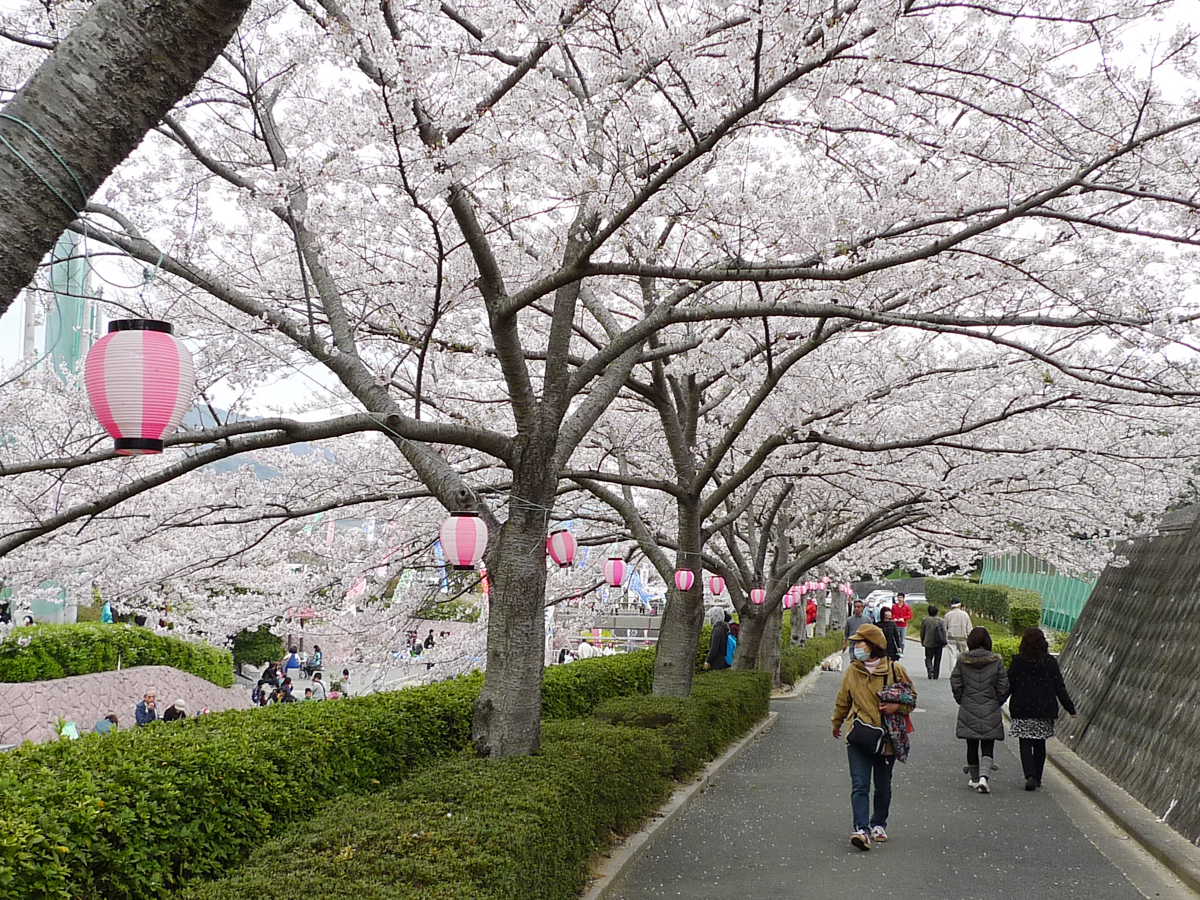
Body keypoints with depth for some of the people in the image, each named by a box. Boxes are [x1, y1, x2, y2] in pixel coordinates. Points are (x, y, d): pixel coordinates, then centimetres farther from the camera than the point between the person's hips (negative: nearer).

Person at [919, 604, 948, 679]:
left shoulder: (924, 620, -3)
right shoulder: (941, 620, -4)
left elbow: (922, 632, 4)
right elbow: (944, 631, -5)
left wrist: (922, 642, 15)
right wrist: (944, 642, 3)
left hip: (929, 643, -1)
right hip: (939, 643, 1)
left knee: (928, 658, 8)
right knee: (937, 659, 10)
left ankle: (930, 668, -21)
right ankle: (935, 675, 12)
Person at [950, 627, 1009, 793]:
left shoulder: (962, 660, -4)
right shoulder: (996, 661, -5)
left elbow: (955, 684, -1)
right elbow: (1004, 686, -3)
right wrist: (998, 702, 12)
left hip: (968, 710, 1)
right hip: (991, 711, -1)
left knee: (972, 746, 13)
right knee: (988, 747, 1)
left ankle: (974, 778, 24)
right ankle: (983, 776, -19)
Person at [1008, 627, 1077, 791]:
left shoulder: (1017, 661, -7)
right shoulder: (1050, 662, -1)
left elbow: (1008, 686, -4)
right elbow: (1060, 688, 0)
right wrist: (1070, 709, 7)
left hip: (1023, 711, -2)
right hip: (1045, 711, 2)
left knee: (1025, 745, 1)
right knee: (1040, 745, 15)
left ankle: (1030, 776, -16)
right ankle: (1037, 779, 19)